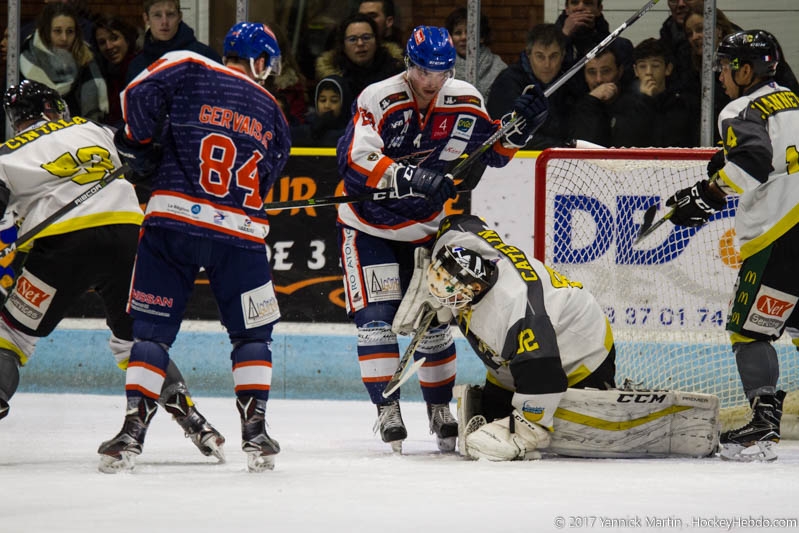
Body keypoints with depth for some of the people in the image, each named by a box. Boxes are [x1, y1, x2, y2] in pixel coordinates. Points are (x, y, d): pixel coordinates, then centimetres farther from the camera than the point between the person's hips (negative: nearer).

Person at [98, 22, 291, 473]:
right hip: (241, 232, 1)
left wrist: (142, 147, 8)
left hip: (174, 218, -1)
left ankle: (133, 430, -6)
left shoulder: (188, 69, 5)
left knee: (153, 329, 5)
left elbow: (139, 97, -9)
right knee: (252, 334, 16)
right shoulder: (273, 116, 15)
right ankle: (255, 431, 7)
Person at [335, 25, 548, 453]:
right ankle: (387, 413, -11)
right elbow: (355, 161, -37)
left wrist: (520, 125, -15)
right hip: (368, 227, -4)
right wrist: (412, 177, -48)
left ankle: (440, 410, 21)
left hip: (423, 227, 4)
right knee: (376, 314, -14)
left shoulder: (464, 102, -9)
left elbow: (493, 152, 5)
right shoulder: (378, 100, -24)